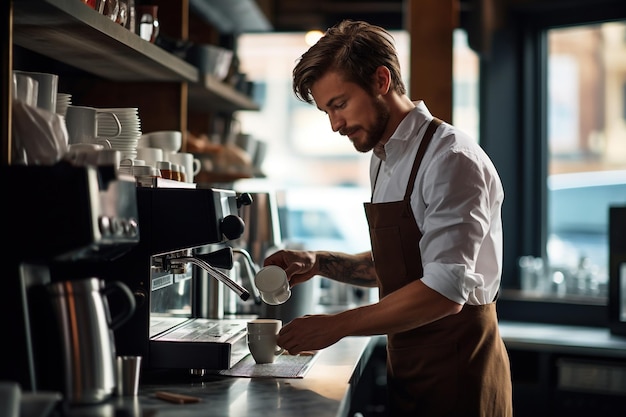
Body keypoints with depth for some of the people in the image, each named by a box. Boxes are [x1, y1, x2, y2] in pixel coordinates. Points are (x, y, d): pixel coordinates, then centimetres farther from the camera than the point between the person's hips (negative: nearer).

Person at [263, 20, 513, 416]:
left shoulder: (450, 158, -18)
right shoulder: (383, 161, 9)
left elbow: (446, 290, -26)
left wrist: (337, 325, -22)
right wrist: (319, 263, 5)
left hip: (457, 369, -8)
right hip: (407, 365, 8)